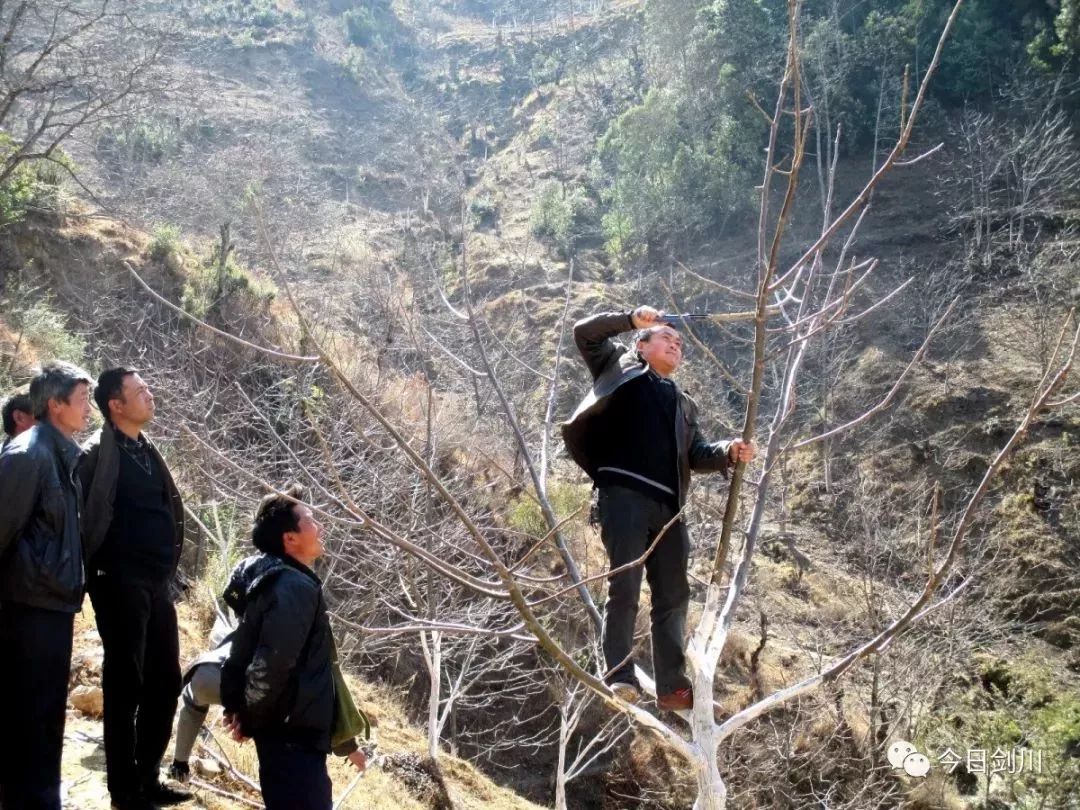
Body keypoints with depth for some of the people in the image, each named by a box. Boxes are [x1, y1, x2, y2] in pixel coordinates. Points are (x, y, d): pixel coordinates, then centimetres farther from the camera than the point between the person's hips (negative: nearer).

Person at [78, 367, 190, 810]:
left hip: (156, 585, 8)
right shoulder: (99, 453, -10)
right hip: (122, 586, -8)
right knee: (126, 687, 1)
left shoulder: (146, 451, 15)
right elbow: (86, 517, -15)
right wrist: (95, 576, -13)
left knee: (164, 683, 12)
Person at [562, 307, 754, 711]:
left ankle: (672, 686, 9)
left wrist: (730, 451, -2)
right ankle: (619, 675, -11)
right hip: (623, 493, -5)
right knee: (625, 584, -13)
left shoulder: (683, 403, 27)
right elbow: (584, 332, 9)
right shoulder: (621, 367, 17)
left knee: (673, 594, 4)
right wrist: (631, 318, 0)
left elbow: (697, 455, 17)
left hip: (667, 504, 5)